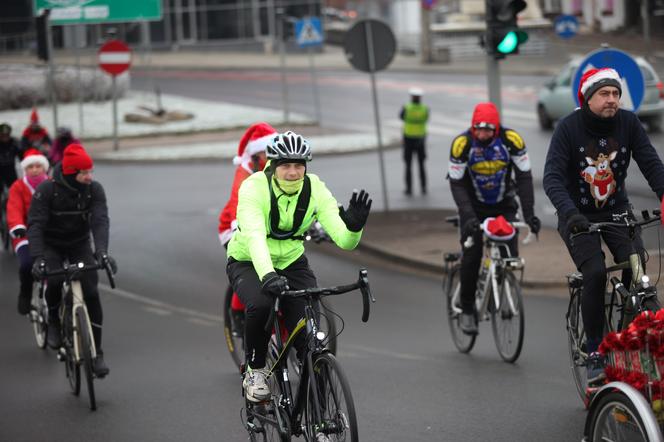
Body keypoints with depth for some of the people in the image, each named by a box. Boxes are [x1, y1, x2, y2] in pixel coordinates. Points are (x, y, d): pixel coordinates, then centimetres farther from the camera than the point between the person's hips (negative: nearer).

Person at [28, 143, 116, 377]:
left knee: (91, 294, -12)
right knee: (54, 282, -30)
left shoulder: (94, 190, -15)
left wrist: (101, 251, -43)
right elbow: (35, 225, -26)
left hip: (80, 244, 2)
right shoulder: (46, 190, -22)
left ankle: (96, 353, -2)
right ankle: (53, 321, 2)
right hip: (52, 246, -2)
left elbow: (100, 221, -25)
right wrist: (38, 258, -41)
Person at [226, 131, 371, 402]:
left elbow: (344, 240, -26)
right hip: (249, 264, -3)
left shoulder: (315, 189, -17)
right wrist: (267, 275, -60)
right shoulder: (254, 187, -27)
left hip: (291, 263, 3)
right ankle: (254, 370, -8)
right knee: (261, 305, -35)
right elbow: (254, 235, -43)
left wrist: (353, 226, -49)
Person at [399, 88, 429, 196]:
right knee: (421, 165, 13)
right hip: (421, 139, 2)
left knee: (408, 165, 8)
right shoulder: (425, 109, -7)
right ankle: (423, 188, 10)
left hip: (408, 139, -2)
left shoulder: (406, 108, -12)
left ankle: (409, 188, 6)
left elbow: (401, 117, 8)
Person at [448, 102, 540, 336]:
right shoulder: (462, 144, -24)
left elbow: (524, 177, -17)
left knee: (510, 254, -14)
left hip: (503, 204, 1)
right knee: (472, 255, -13)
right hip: (474, 206, -1)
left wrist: (529, 213, -26)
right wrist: (468, 216, -32)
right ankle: (467, 310, 2)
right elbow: (456, 184, -20)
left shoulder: (511, 140, -22)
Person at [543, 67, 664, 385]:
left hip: (617, 211, 3)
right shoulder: (569, 127, -16)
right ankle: (594, 352, -12)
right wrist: (569, 212, -40)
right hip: (578, 216, -3)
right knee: (595, 273, -23)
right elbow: (552, 177, -23)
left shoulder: (628, 123, -7)